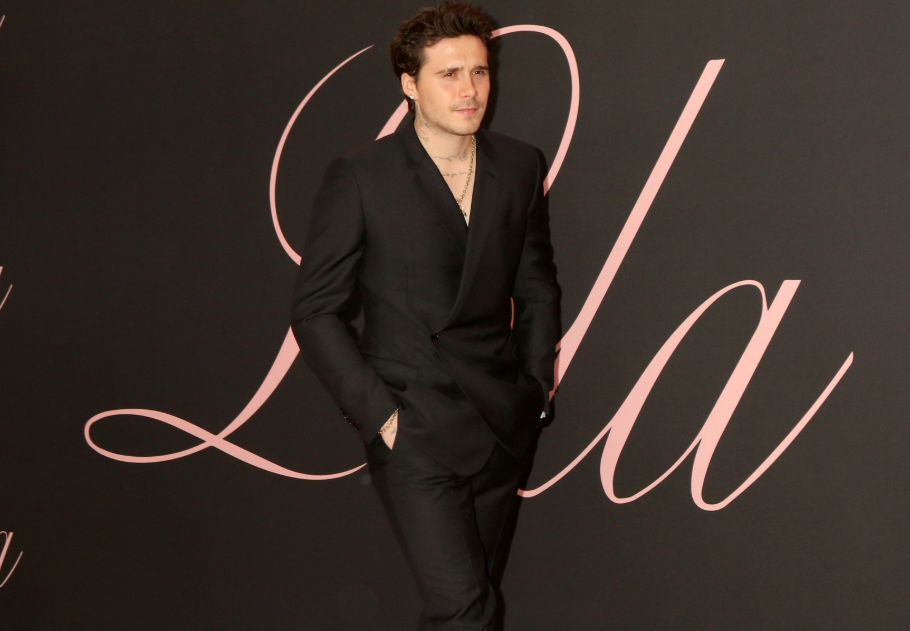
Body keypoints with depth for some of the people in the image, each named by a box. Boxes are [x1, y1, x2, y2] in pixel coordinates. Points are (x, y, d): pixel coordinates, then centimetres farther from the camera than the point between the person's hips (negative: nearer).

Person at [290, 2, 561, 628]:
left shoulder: (521, 167, 6)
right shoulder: (360, 178, -7)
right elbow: (315, 311, -4)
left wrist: (536, 388, 8)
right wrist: (377, 413, -10)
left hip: (503, 428, 5)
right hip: (413, 430, -5)